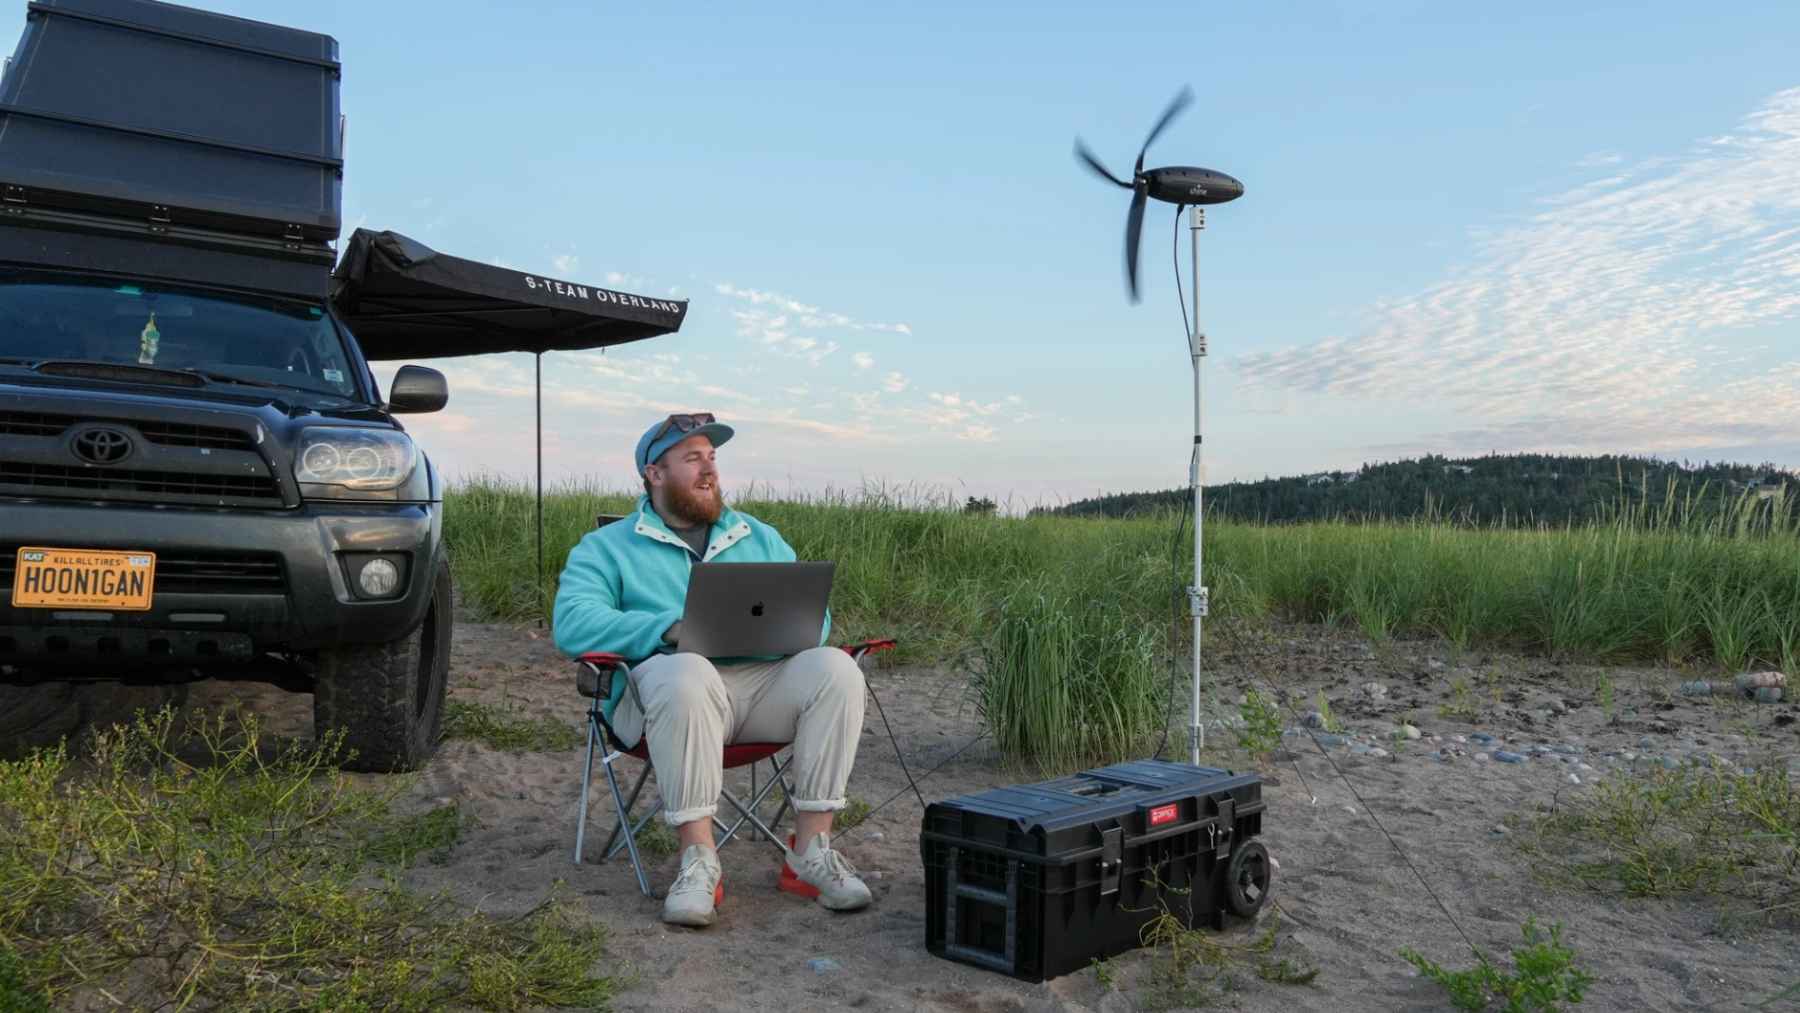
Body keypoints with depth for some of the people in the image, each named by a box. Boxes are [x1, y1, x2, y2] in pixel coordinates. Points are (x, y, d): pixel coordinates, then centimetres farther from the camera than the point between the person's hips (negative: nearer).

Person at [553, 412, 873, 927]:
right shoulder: (606, 547, 13)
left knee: (834, 667, -25)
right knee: (686, 673, -38)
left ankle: (811, 851, -21)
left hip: (761, 683, 4)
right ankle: (698, 860, -29)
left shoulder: (761, 538, 24)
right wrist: (670, 629, -21)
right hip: (668, 690, -3)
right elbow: (572, 624, -6)